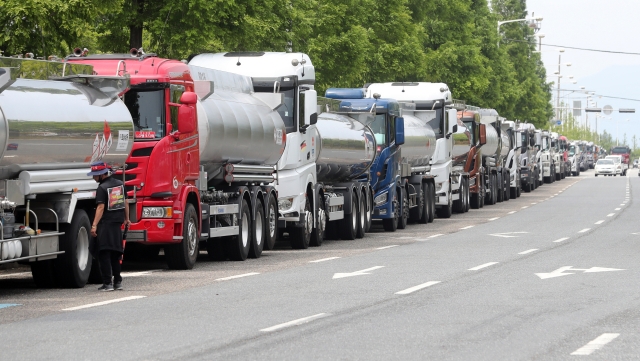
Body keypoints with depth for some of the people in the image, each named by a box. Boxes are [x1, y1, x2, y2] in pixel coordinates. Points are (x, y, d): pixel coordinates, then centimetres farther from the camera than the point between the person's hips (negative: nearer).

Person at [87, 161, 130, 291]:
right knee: (115, 254, 15)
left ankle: (107, 283, -9)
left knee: (104, 254, -4)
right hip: (117, 223, 7)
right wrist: (126, 219, 28)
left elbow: (101, 207, -20)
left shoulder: (102, 188, -12)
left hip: (105, 223, -7)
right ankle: (117, 282, 16)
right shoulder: (120, 184, 9)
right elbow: (125, 203, 17)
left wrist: (94, 225, -23)